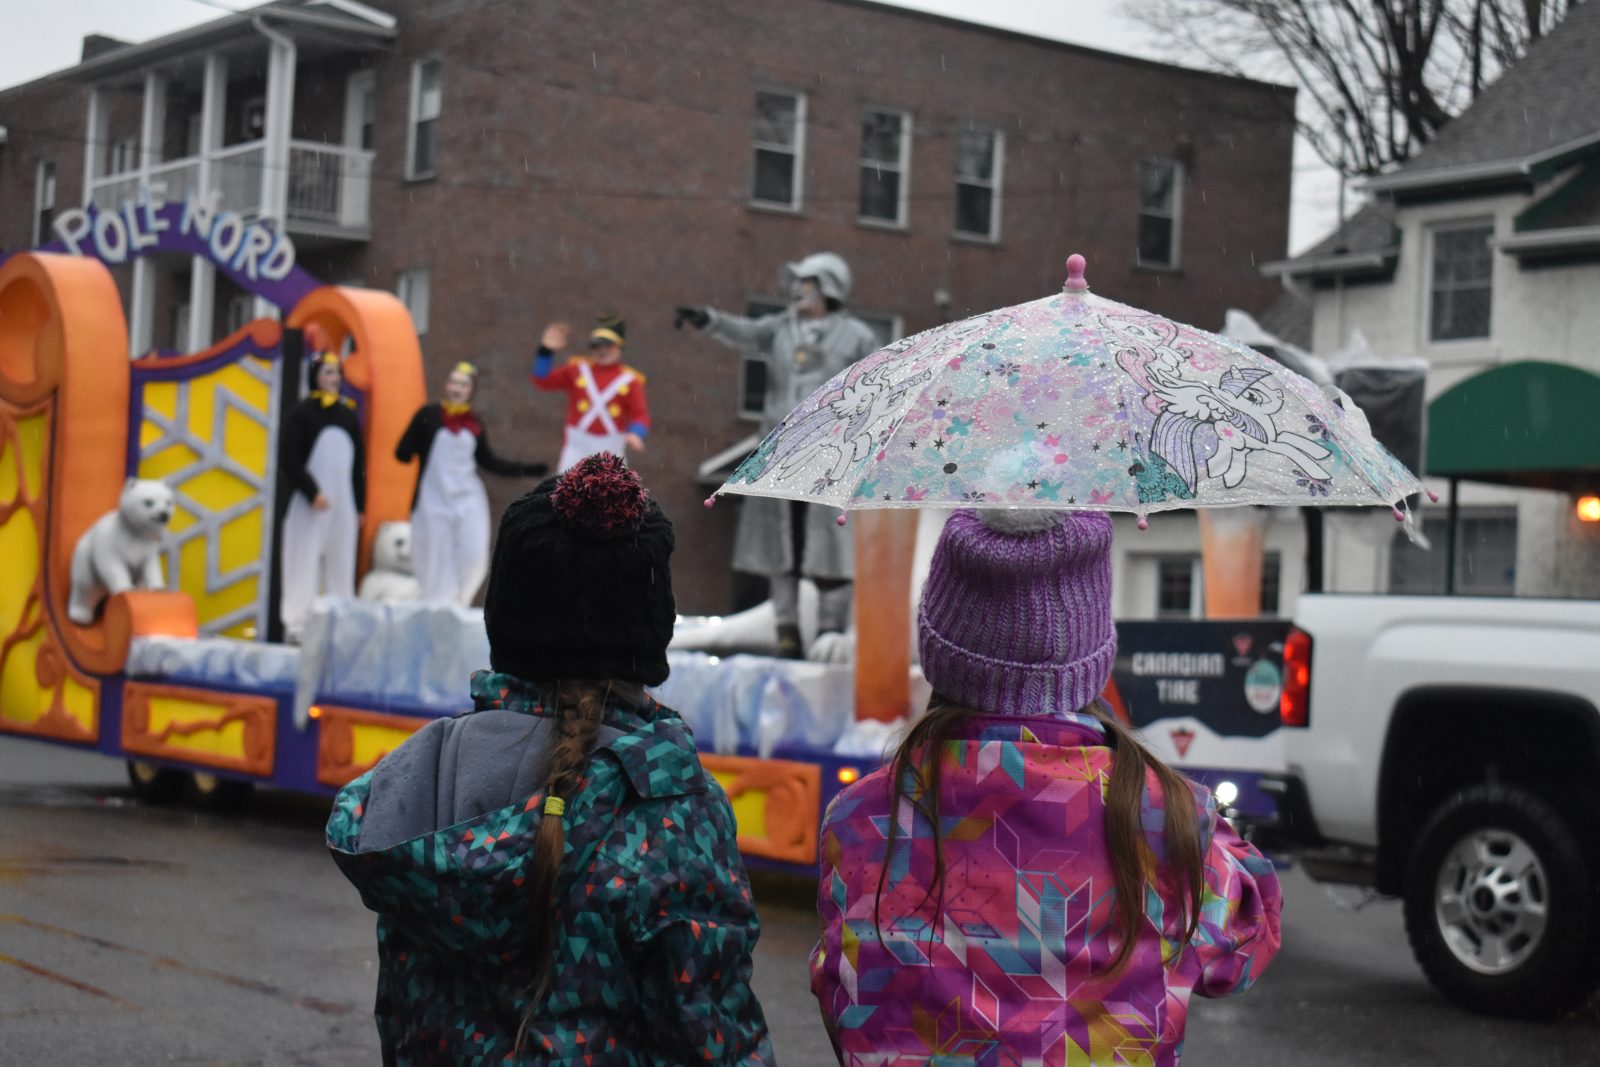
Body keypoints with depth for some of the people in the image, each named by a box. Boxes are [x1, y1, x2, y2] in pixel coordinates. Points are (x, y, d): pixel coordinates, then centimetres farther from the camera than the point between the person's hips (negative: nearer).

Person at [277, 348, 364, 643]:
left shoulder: (349, 414, 13)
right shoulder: (302, 412, -1)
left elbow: (358, 464, 16)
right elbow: (290, 458, -7)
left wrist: (360, 505, 11)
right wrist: (313, 493, -14)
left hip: (343, 502, 4)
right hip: (308, 503, -4)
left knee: (341, 564, 1)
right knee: (303, 562, -4)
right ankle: (296, 626, -2)